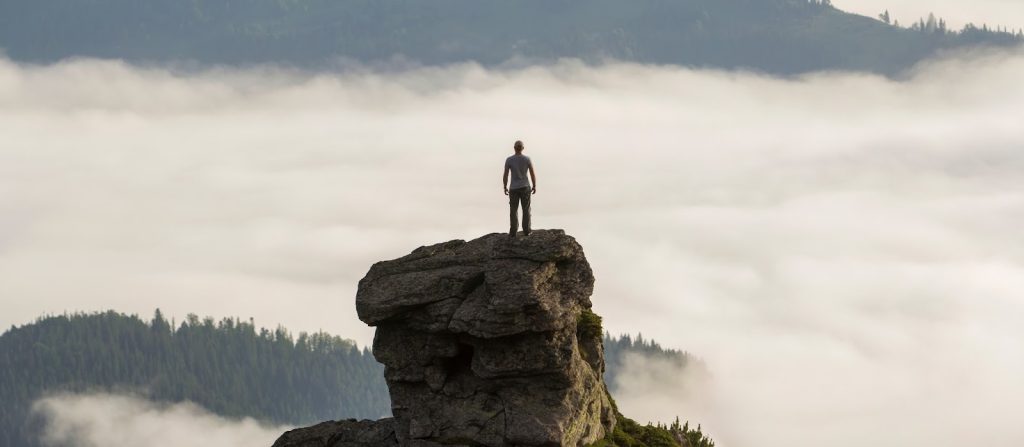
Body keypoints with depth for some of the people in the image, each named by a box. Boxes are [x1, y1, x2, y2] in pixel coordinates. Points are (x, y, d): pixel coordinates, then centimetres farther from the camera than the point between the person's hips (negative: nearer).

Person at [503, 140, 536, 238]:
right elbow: (533, 174, -5)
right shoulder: (527, 159, -9)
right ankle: (526, 231, 12)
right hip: (525, 187, 1)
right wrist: (534, 186, 8)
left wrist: (505, 187, 7)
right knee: (526, 210, 12)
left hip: (514, 188, -1)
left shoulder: (509, 160, -11)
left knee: (513, 211, 8)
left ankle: (513, 232, 5)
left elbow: (505, 175, -7)